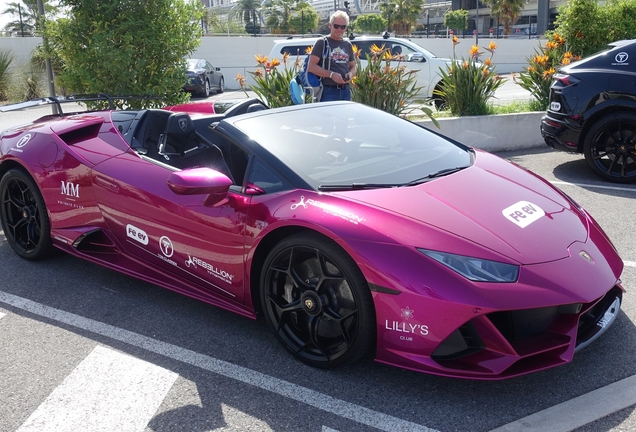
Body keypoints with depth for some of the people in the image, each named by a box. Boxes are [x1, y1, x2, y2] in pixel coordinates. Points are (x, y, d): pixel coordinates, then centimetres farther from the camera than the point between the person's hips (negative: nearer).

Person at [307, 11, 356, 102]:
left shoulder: (348, 45, 18)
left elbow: (353, 67, 25)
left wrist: (350, 74, -1)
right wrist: (331, 74, -19)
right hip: (328, 91, -6)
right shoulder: (322, 43, 0)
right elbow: (311, 66, -8)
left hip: (345, 91, 6)